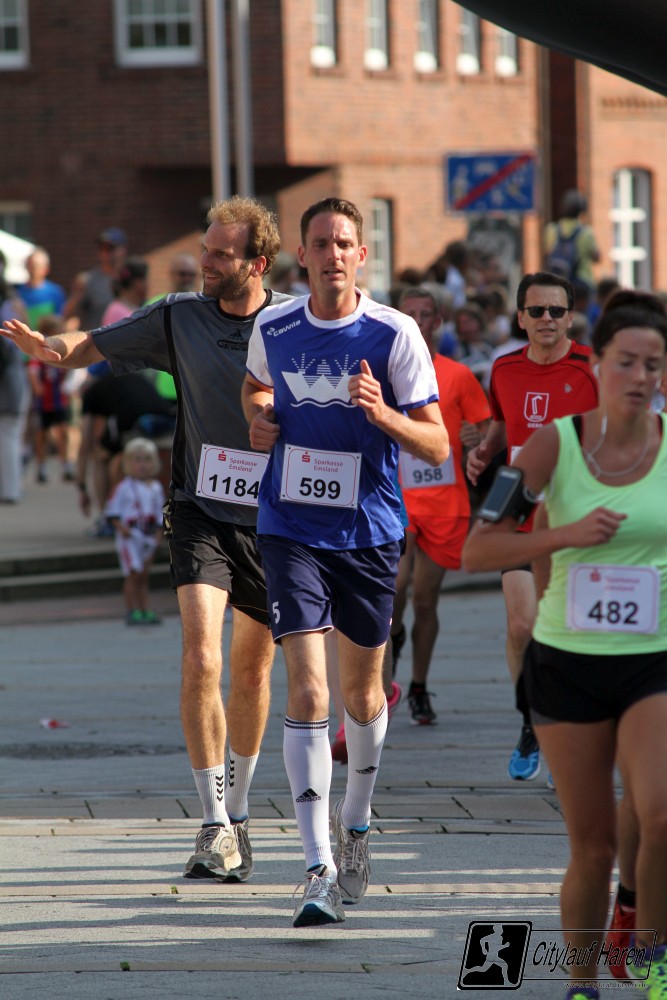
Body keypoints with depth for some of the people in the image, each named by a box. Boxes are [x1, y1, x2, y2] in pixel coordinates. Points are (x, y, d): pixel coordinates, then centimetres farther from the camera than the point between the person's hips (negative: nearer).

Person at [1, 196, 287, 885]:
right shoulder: (179, 317, 0)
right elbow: (94, 345, 3)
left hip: (272, 518, 1)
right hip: (200, 512, -1)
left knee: (252, 672, 11)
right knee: (200, 660, -18)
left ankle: (237, 810, 32)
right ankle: (215, 826, -14)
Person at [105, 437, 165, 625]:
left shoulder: (156, 487, 9)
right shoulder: (124, 488, -7)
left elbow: (160, 513, 14)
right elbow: (112, 511, -6)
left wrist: (158, 532, 3)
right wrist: (121, 526, -18)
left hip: (148, 537, 5)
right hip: (129, 537, -5)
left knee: (143, 575, 10)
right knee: (133, 573, -9)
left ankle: (144, 610, 12)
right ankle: (132, 611, -7)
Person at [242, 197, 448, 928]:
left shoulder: (395, 334, -8)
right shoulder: (272, 328, 0)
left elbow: (436, 446, -6)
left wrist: (381, 412, -24)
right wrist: (258, 419, 1)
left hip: (369, 533, 0)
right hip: (291, 532, 0)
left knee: (362, 690, 14)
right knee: (307, 689, -13)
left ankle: (355, 825, 41)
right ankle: (319, 870, -16)